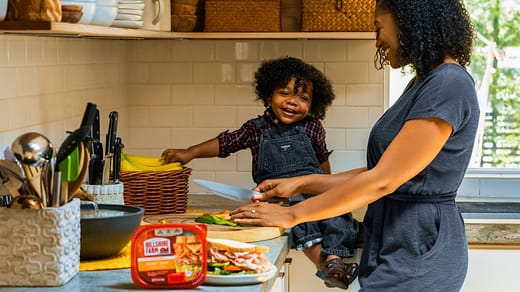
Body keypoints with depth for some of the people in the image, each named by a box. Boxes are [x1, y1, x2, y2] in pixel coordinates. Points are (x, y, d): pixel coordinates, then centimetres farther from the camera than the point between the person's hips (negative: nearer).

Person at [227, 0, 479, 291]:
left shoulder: (448, 85, -17)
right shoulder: (423, 84, 14)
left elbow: (382, 181, -20)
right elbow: (378, 171, 14)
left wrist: (292, 215, -15)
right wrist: (301, 184, 9)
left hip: (417, 255, -8)